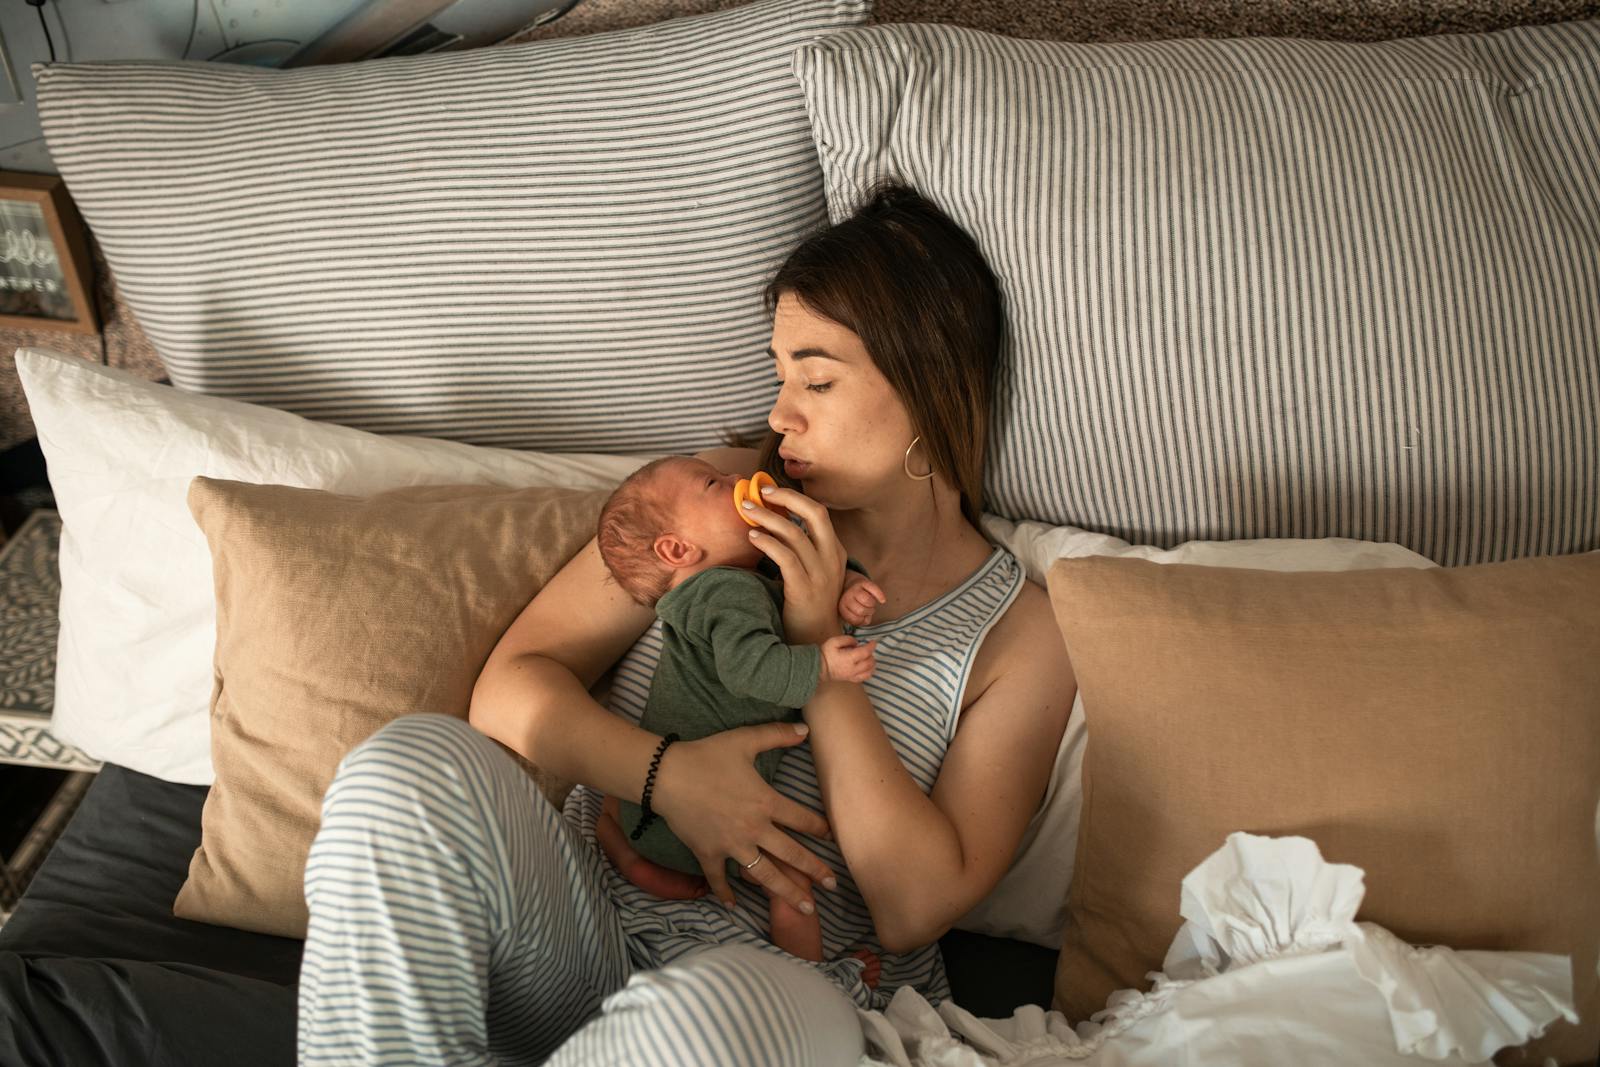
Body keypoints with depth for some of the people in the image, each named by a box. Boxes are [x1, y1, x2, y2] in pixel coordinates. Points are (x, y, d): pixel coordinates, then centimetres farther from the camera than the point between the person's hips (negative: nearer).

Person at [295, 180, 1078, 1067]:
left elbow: (914, 909, -8)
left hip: (796, 987, -2)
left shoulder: (1019, 635, 0)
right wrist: (666, 775, -17)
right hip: (590, 920, 3)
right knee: (406, 766, -26)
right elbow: (511, 685, 3)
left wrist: (821, 644, -13)